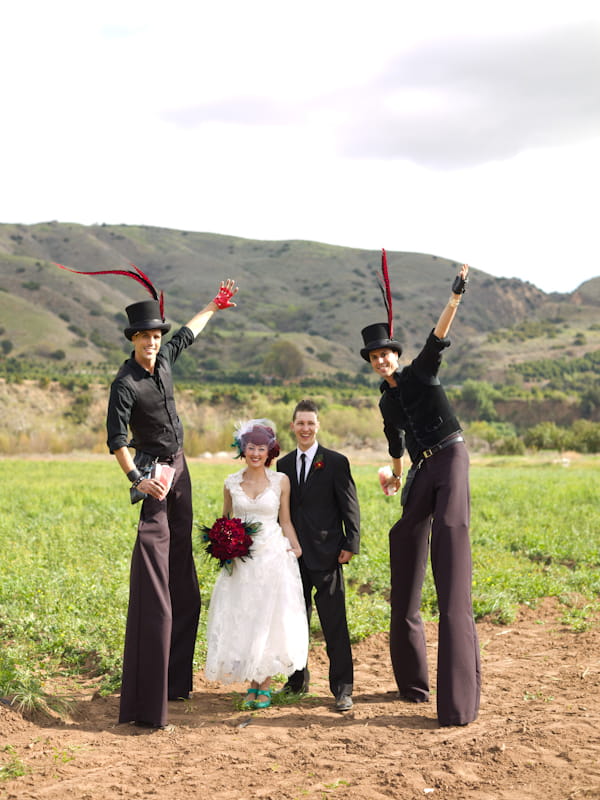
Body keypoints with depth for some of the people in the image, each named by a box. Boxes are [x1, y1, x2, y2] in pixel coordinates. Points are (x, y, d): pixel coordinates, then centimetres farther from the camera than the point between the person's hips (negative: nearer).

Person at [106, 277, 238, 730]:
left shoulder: (164, 357, 3)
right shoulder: (125, 385, -17)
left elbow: (188, 333, 24)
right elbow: (116, 440, -19)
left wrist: (214, 307, 36)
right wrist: (137, 481, -31)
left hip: (179, 467, 9)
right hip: (155, 474, -9)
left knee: (182, 582, 14)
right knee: (153, 583, -14)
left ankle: (174, 679, 25)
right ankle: (144, 704, -15)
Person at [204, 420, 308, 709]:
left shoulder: (280, 481, 1)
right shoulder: (231, 483, 5)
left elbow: (285, 521, 6)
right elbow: (224, 521, 14)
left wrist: (295, 547, -8)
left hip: (273, 558, -2)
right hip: (240, 561, 2)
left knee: (268, 621, -1)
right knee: (241, 622, 2)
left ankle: (265, 687, 10)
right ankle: (252, 685, 15)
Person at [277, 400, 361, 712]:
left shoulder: (336, 462, -2)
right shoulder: (283, 465, 11)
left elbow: (350, 507, -3)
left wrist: (350, 544, -9)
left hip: (326, 556, -4)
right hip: (293, 556, 4)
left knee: (334, 624, -3)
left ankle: (342, 688, 4)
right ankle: (297, 680, 26)